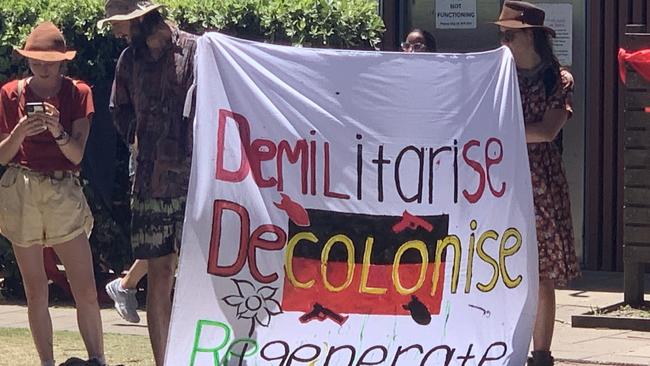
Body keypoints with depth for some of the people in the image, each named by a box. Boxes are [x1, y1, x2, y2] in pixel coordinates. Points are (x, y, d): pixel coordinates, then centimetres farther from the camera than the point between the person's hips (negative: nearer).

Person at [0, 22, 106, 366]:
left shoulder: (77, 93, 2)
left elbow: (77, 154, -4)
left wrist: (57, 130, -23)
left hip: (64, 191, -1)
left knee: (86, 290, -5)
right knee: (35, 291, 4)